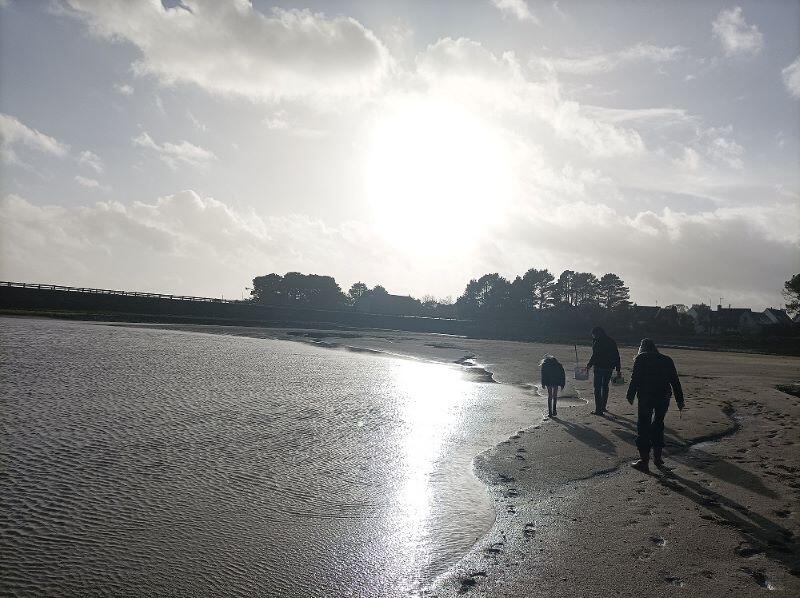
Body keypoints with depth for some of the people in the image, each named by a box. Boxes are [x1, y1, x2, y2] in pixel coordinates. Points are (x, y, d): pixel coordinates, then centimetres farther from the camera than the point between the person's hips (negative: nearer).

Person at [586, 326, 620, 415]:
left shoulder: (597, 342, -10)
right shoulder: (611, 341, 12)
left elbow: (595, 355, -19)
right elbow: (617, 356, 13)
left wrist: (589, 365, -10)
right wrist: (618, 369, 16)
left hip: (599, 367, -7)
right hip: (609, 368, 7)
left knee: (597, 388, 0)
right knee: (605, 386, 20)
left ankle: (598, 409, -3)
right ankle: (603, 407, 30)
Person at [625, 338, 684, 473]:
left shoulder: (640, 358, 2)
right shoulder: (666, 360, 15)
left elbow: (635, 378, -6)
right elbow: (675, 381, 13)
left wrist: (630, 396, -2)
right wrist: (679, 400, 16)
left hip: (646, 397, -5)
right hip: (664, 397, 5)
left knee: (644, 427, -1)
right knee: (658, 425, 19)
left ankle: (644, 460, -4)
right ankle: (657, 456, 24)